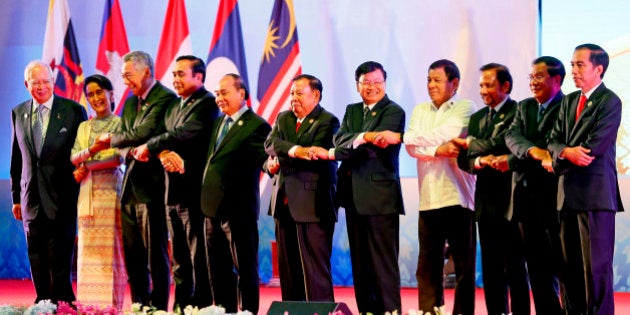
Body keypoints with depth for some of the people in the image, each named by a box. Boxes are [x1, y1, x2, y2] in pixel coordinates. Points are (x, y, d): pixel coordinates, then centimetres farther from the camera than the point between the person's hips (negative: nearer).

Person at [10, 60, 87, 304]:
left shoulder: (73, 111, -2)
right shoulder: (18, 113, 10)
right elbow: (17, 158, 13)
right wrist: (16, 197, 11)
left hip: (62, 198, -4)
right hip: (31, 199, 4)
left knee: (60, 259, -5)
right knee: (36, 259, 9)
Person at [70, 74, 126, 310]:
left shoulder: (120, 124, 3)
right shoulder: (84, 127, 18)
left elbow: (119, 158, -8)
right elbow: (74, 157, 5)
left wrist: (87, 166, -6)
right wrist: (92, 149, -14)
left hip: (112, 190, -4)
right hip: (88, 193, 4)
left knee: (112, 247, -6)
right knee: (88, 248, 0)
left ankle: (113, 306, -6)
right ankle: (89, 306, 2)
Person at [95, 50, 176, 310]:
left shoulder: (165, 98, -9)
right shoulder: (130, 102, 18)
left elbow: (144, 133, -19)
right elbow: (123, 138, 13)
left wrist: (112, 139, -4)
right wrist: (129, 151, -10)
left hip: (152, 185, -8)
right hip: (130, 187, 8)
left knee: (155, 254, -4)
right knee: (133, 254, 10)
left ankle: (158, 307, 0)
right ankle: (139, 308, 17)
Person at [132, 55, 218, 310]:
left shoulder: (207, 103, -8)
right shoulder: (174, 106, 19)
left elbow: (183, 133, -20)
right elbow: (167, 138, 12)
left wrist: (148, 148, -10)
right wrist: (163, 154, -12)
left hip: (195, 191, -8)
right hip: (173, 192, 8)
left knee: (198, 258, -6)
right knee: (179, 259, 12)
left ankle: (201, 306, -2)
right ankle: (180, 306, 18)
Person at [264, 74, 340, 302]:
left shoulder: (328, 122, -4)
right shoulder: (284, 118, 16)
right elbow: (270, 144, -3)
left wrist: (281, 163, -11)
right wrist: (294, 150, -21)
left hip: (312, 204, -7)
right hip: (285, 203, 7)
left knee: (315, 268, -7)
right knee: (287, 266, 9)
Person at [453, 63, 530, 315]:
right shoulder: (477, 117, 16)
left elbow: (500, 143, -18)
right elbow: (463, 159, 10)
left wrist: (470, 144, -2)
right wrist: (479, 161, -12)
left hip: (510, 199, -7)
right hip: (486, 201, 7)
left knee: (515, 267, -2)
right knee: (491, 269, 9)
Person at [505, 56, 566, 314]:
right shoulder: (524, 107, 16)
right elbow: (512, 136, 0)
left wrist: (512, 159, -18)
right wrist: (532, 151, -20)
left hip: (554, 194, -6)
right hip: (527, 194, 7)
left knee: (561, 262, -5)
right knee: (536, 264, 9)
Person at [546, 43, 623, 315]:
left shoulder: (610, 102, -6)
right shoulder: (568, 101, 17)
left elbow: (594, 147, -15)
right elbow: (554, 141, 10)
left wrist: (556, 163, -5)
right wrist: (567, 152, -14)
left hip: (596, 193, -7)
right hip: (568, 194, 7)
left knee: (596, 265, -5)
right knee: (569, 265, 9)